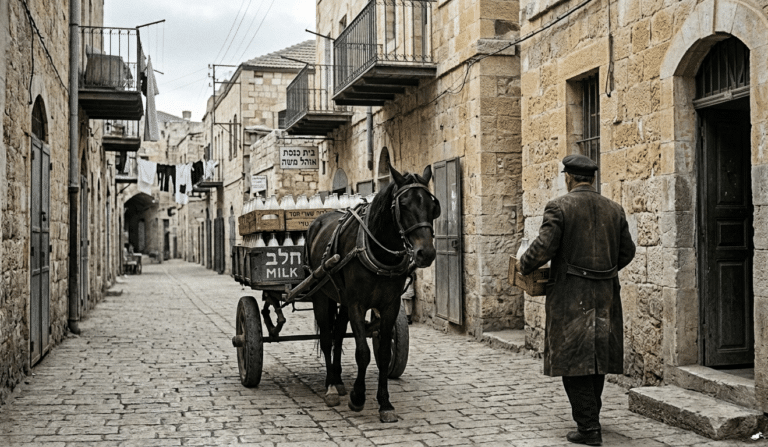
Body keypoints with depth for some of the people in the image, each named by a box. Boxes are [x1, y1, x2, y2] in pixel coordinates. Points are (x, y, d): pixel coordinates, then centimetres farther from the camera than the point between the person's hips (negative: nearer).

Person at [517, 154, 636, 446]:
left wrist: (523, 265, 1)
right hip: (605, 296, 6)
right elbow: (627, 252, 12)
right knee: (597, 358, 17)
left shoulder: (559, 207, -9)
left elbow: (544, 246, -17)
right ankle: (590, 418, 32)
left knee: (574, 360, 1)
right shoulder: (614, 209, 8)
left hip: (571, 297, -6)